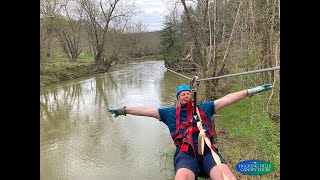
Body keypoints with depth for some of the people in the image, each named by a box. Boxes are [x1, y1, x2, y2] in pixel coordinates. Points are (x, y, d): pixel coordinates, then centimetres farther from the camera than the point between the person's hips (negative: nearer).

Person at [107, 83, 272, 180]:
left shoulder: (203, 108, 26)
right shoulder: (170, 113, 23)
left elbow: (227, 99, 23)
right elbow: (147, 111, 21)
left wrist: (251, 91, 21)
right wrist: (123, 110, 19)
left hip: (208, 151, 2)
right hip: (185, 154, -1)